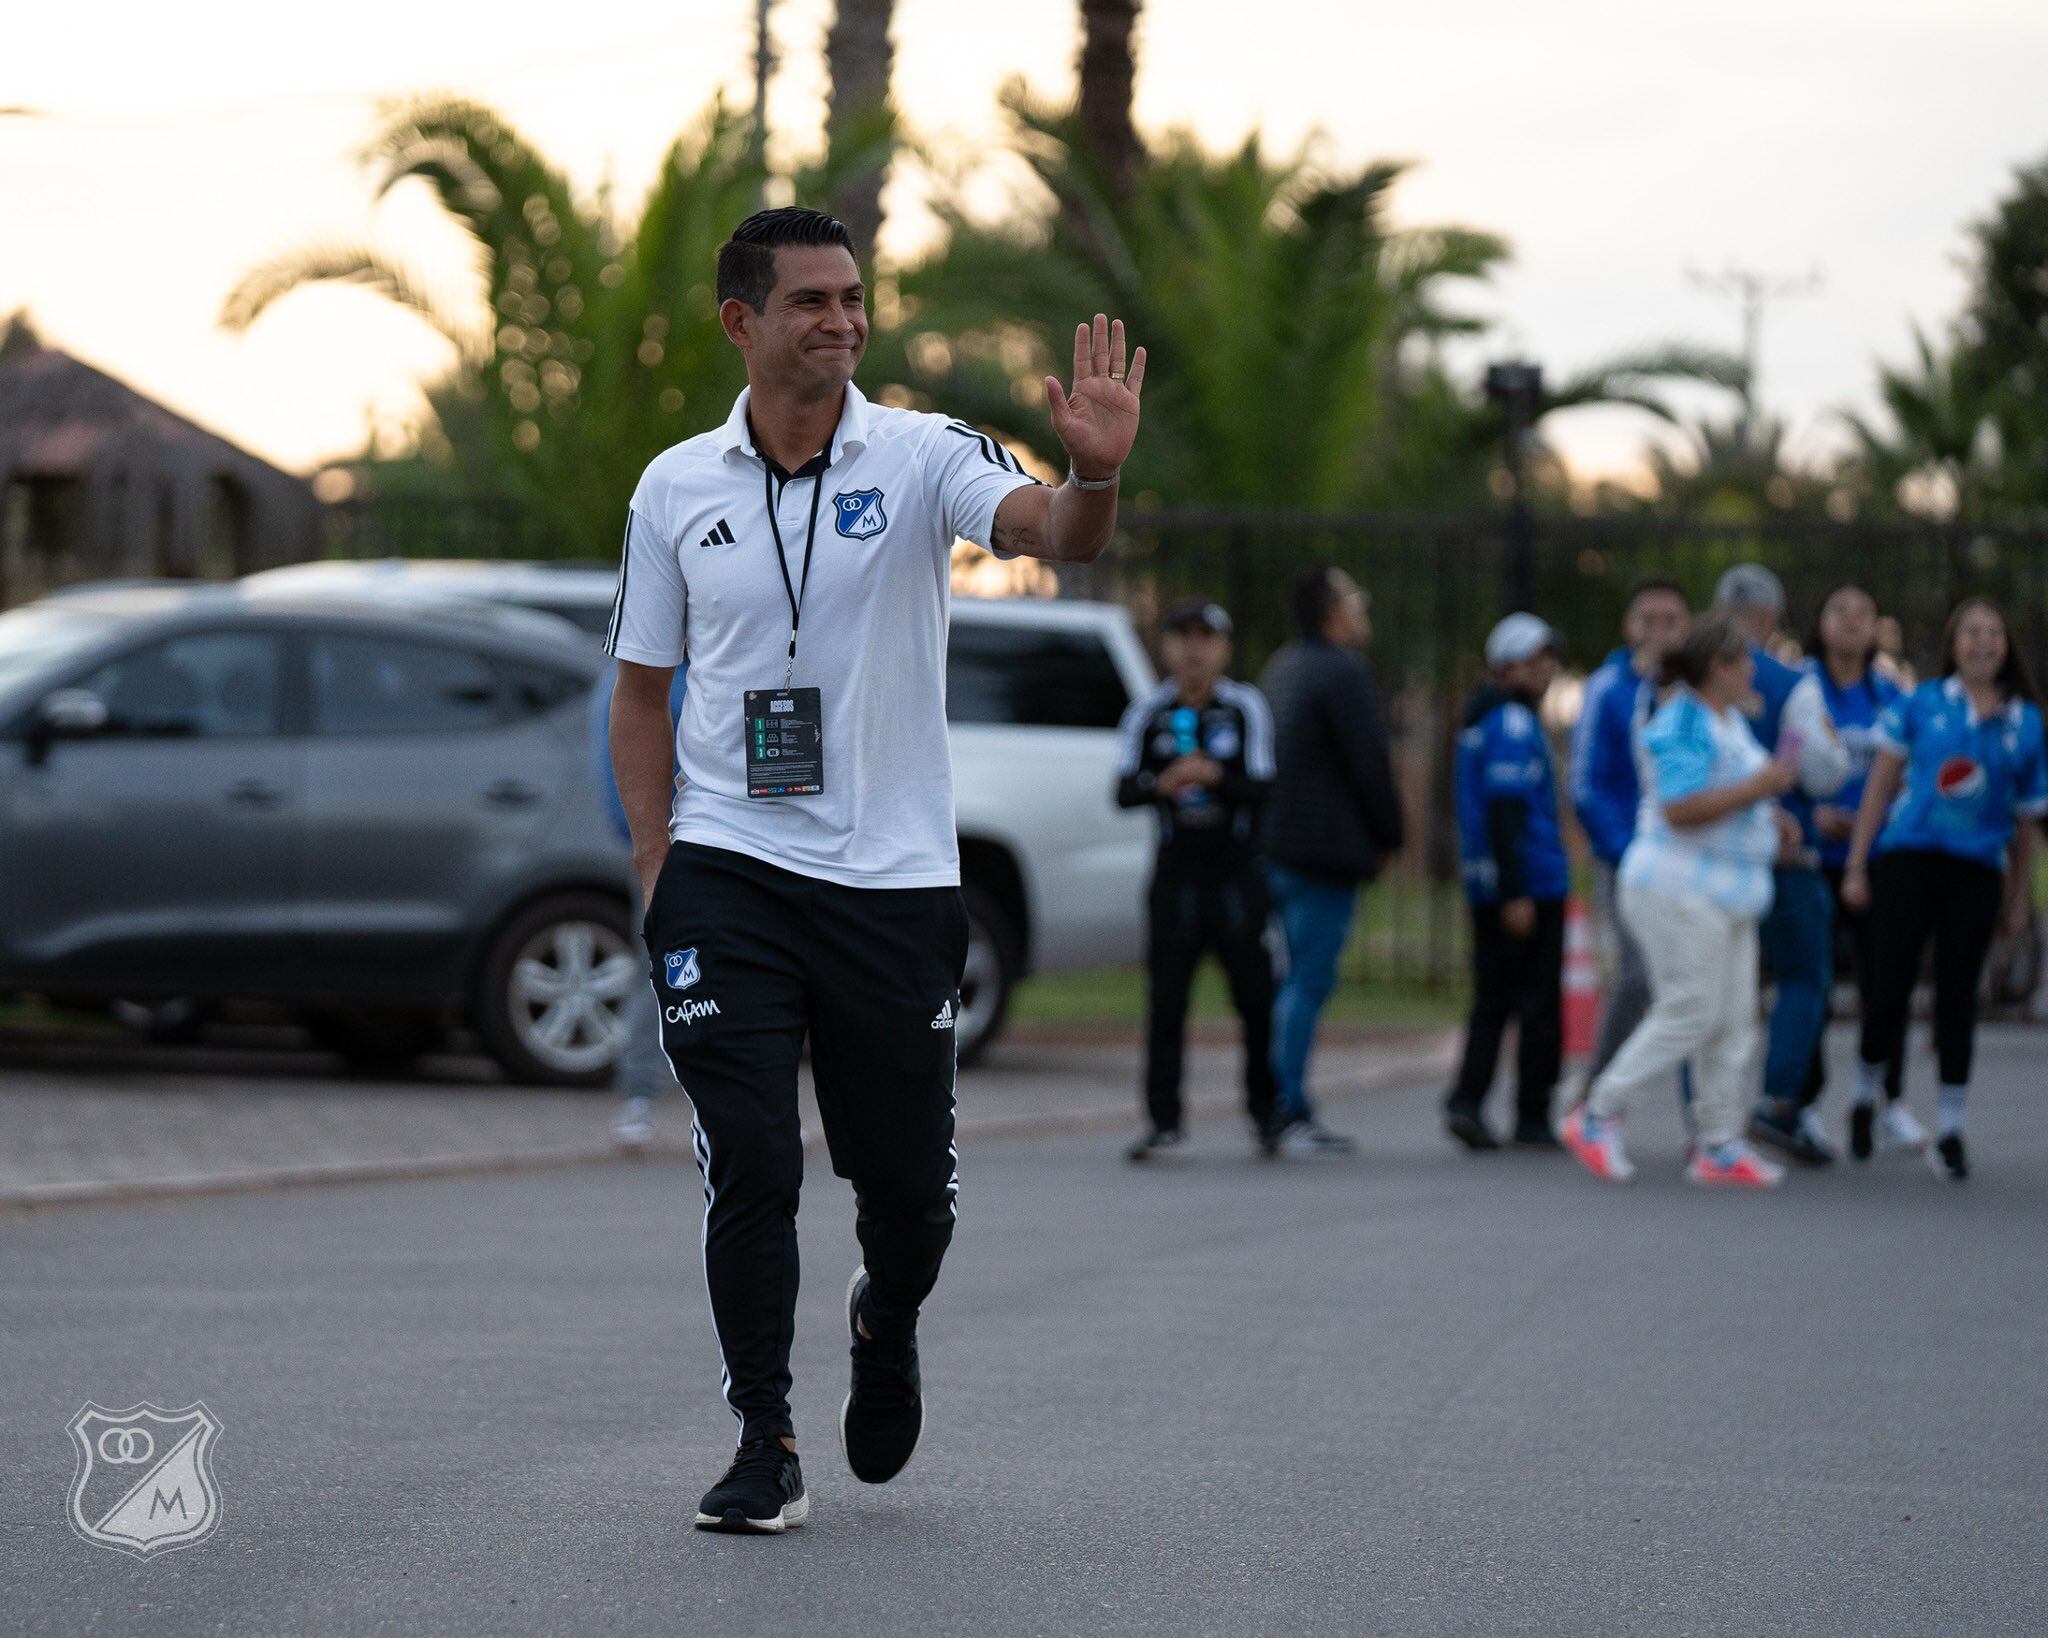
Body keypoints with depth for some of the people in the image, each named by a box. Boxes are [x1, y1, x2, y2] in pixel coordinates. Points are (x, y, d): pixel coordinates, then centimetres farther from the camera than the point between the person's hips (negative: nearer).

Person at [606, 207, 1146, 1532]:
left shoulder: (924, 456, -2)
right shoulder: (675, 490, 5)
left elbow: (1048, 531, -21)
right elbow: (642, 691, 11)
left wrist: (1094, 475, -44)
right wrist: (655, 866, 1)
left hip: (896, 877, 0)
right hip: (728, 875, 0)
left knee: (910, 1182, 7)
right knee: (750, 1164, -9)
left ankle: (887, 1325, 41)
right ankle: (766, 1444, 3)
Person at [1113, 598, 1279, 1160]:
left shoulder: (1246, 708, -1)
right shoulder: (1147, 713, 4)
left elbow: (1264, 790, -8)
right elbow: (1123, 792, -1)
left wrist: (1216, 777, -26)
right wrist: (1161, 785, -22)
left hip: (1238, 875, -1)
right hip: (1176, 875, 1)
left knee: (1256, 997, 1)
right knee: (1165, 1000, -4)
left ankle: (1265, 1112, 15)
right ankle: (1162, 1121, -1)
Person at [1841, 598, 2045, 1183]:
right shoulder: (1920, 705, 4)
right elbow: (1880, 784, 5)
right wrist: (1856, 866, 0)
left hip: (1977, 871, 1)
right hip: (1907, 856, -1)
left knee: (1957, 995, 2)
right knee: (1891, 986, -4)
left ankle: (1950, 1130, 9)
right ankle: (1864, 1101, 16)